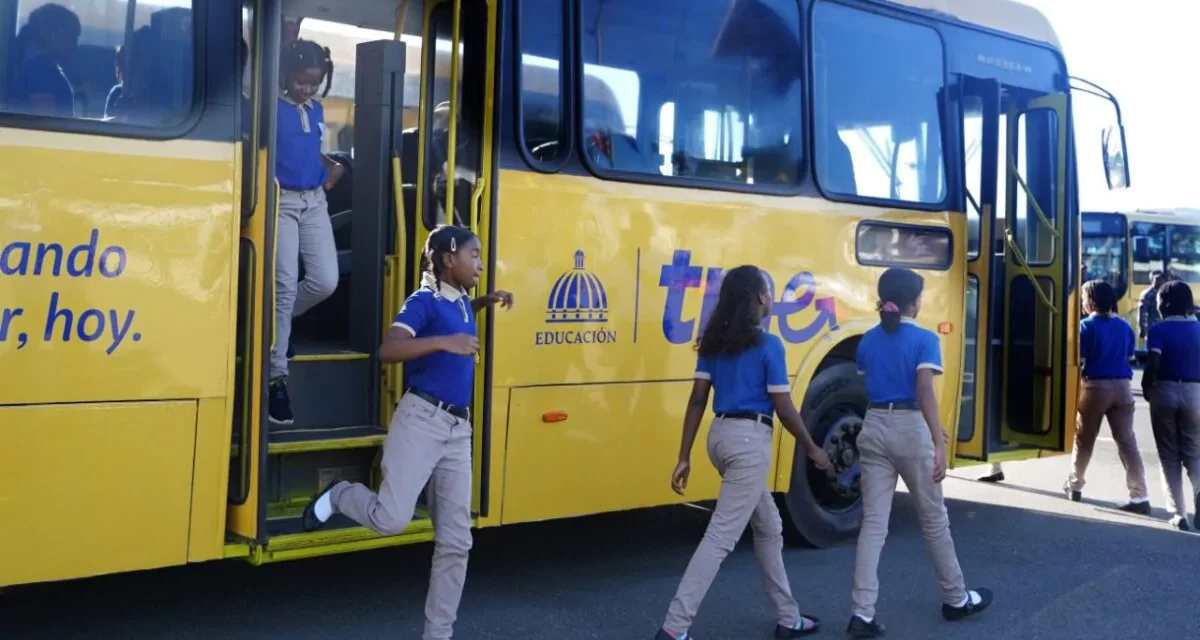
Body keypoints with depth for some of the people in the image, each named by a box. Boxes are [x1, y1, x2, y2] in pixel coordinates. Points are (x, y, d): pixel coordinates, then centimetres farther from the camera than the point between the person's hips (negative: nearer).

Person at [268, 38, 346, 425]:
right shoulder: (272, 108, -6)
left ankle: (273, 323, 26)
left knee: (325, 281, -2)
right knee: (285, 286, -10)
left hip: (314, 201, 6)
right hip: (281, 201, -6)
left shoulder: (317, 111, 14)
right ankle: (277, 377, -3)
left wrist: (332, 169, 10)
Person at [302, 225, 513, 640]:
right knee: (392, 519, -15)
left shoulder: (460, 301, 15)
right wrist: (443, 342, -30)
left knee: (456, 540, 4)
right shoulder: (424, 300, -8)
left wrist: (484, 303, 25)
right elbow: (388, 351, -21)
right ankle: (338, 495, 17)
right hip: (421, 419, -7)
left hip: (458, 429, 7)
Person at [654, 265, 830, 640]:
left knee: (768, 526, 21)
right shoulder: (768, 345, -10)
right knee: (721, 535, -7)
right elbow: (784, 410, -8)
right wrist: (812, 449, 6)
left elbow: (697, 400, 6)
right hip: (750, 440, -8)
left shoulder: (714, 342, 8)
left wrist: (684, 457, 7)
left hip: (720, 436, 8)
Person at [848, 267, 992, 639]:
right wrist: (939, 443, -20)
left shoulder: (868, 341, 9)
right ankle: (956, 599, 29)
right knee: (934, 520, 13)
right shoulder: (924, 340, -7)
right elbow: (925, 393, -17)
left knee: (873, 523, 3)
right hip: (909, 429, -4)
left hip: (874, 428, 4)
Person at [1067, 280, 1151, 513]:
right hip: (1122, 386, 4)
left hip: (1095, 386, -4)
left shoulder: (1086, 325, -9)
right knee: (1127, 442, 1)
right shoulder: (1124, 326, 8)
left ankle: (1074, 487, 26)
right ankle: (1140, 497, -4)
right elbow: (1129, 358, 14)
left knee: (1083, 440, 13)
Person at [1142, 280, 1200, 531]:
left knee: (1170, 455, 8)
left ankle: (1179, 513, 4)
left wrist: (1146, 387, 1)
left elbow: (1154, 364, -15)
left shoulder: (1159, 330, -6)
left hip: (1165, 390, -2)